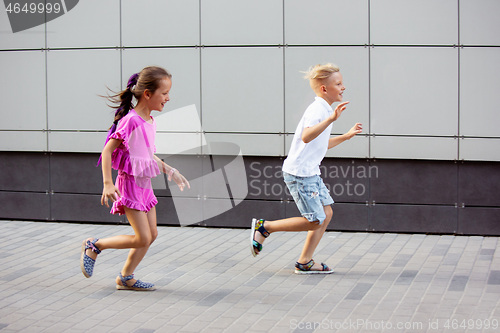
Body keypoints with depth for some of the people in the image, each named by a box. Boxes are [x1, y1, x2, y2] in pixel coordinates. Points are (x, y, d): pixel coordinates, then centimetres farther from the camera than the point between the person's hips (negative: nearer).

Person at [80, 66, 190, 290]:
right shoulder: (131, 121, -19)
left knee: (152, 234, 9)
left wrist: (171, 172, 20)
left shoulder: (150, 122, 8)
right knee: (142, 238, -8)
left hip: (144, 185, 9)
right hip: (130, 183, -9)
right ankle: (94, 246, 8)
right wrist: (107, 183, -25)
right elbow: (107, 150, -19)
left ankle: (126, 278, 20)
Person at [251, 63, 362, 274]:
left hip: (311, 172, 10)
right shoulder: (317, 110, -17)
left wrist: (346, 136, 26)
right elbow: (306, 137, -37)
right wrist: (331, 119, -44)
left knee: (326, 213, 7)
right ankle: (264, 227, 4)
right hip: (299, 173, -10)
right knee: (314, 221, -6)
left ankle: (304, 262, 13)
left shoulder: (325, 110, 15)